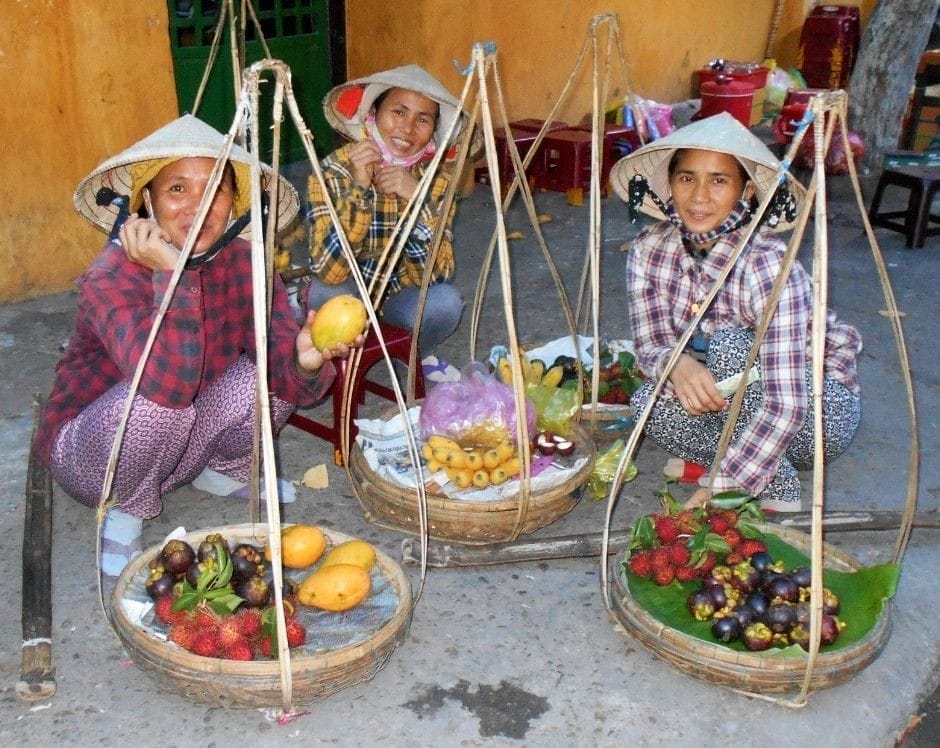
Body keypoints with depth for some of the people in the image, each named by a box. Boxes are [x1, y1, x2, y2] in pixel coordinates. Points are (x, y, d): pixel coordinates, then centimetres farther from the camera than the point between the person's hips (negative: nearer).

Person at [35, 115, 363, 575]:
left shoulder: (243, 262, -12)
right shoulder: (111, 276, -26)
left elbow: (285, 378, -20)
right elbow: (167, 384, -43)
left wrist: (305, 362, -42)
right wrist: (170, 273, -42)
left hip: (181, 445, 5)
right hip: (90, 448, -4)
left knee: (265, 374, -20)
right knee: (156, 400, -35)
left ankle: (223, 472, 10)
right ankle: (123, 513, -5)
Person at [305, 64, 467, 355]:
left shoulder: (437, 180, -14)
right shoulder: (334, 170, -21)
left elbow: (435, 276, -21)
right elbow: (328, 272, -31)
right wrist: (359, 188, -39)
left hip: (399, 296, 2)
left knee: (445, 302, -29)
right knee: (328, 289, -34)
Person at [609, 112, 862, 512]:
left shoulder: (767, 264, -30)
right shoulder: (649, 250, -13)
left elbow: (787, 407, -34)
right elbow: (649, 344, -9)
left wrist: (717, 487, -36)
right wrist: (676, 363, -34)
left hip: (822, 409, -4)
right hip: (738, 402, 4)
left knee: (730, 344, -31)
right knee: (649, 402, -22)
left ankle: (778, 488, -13)